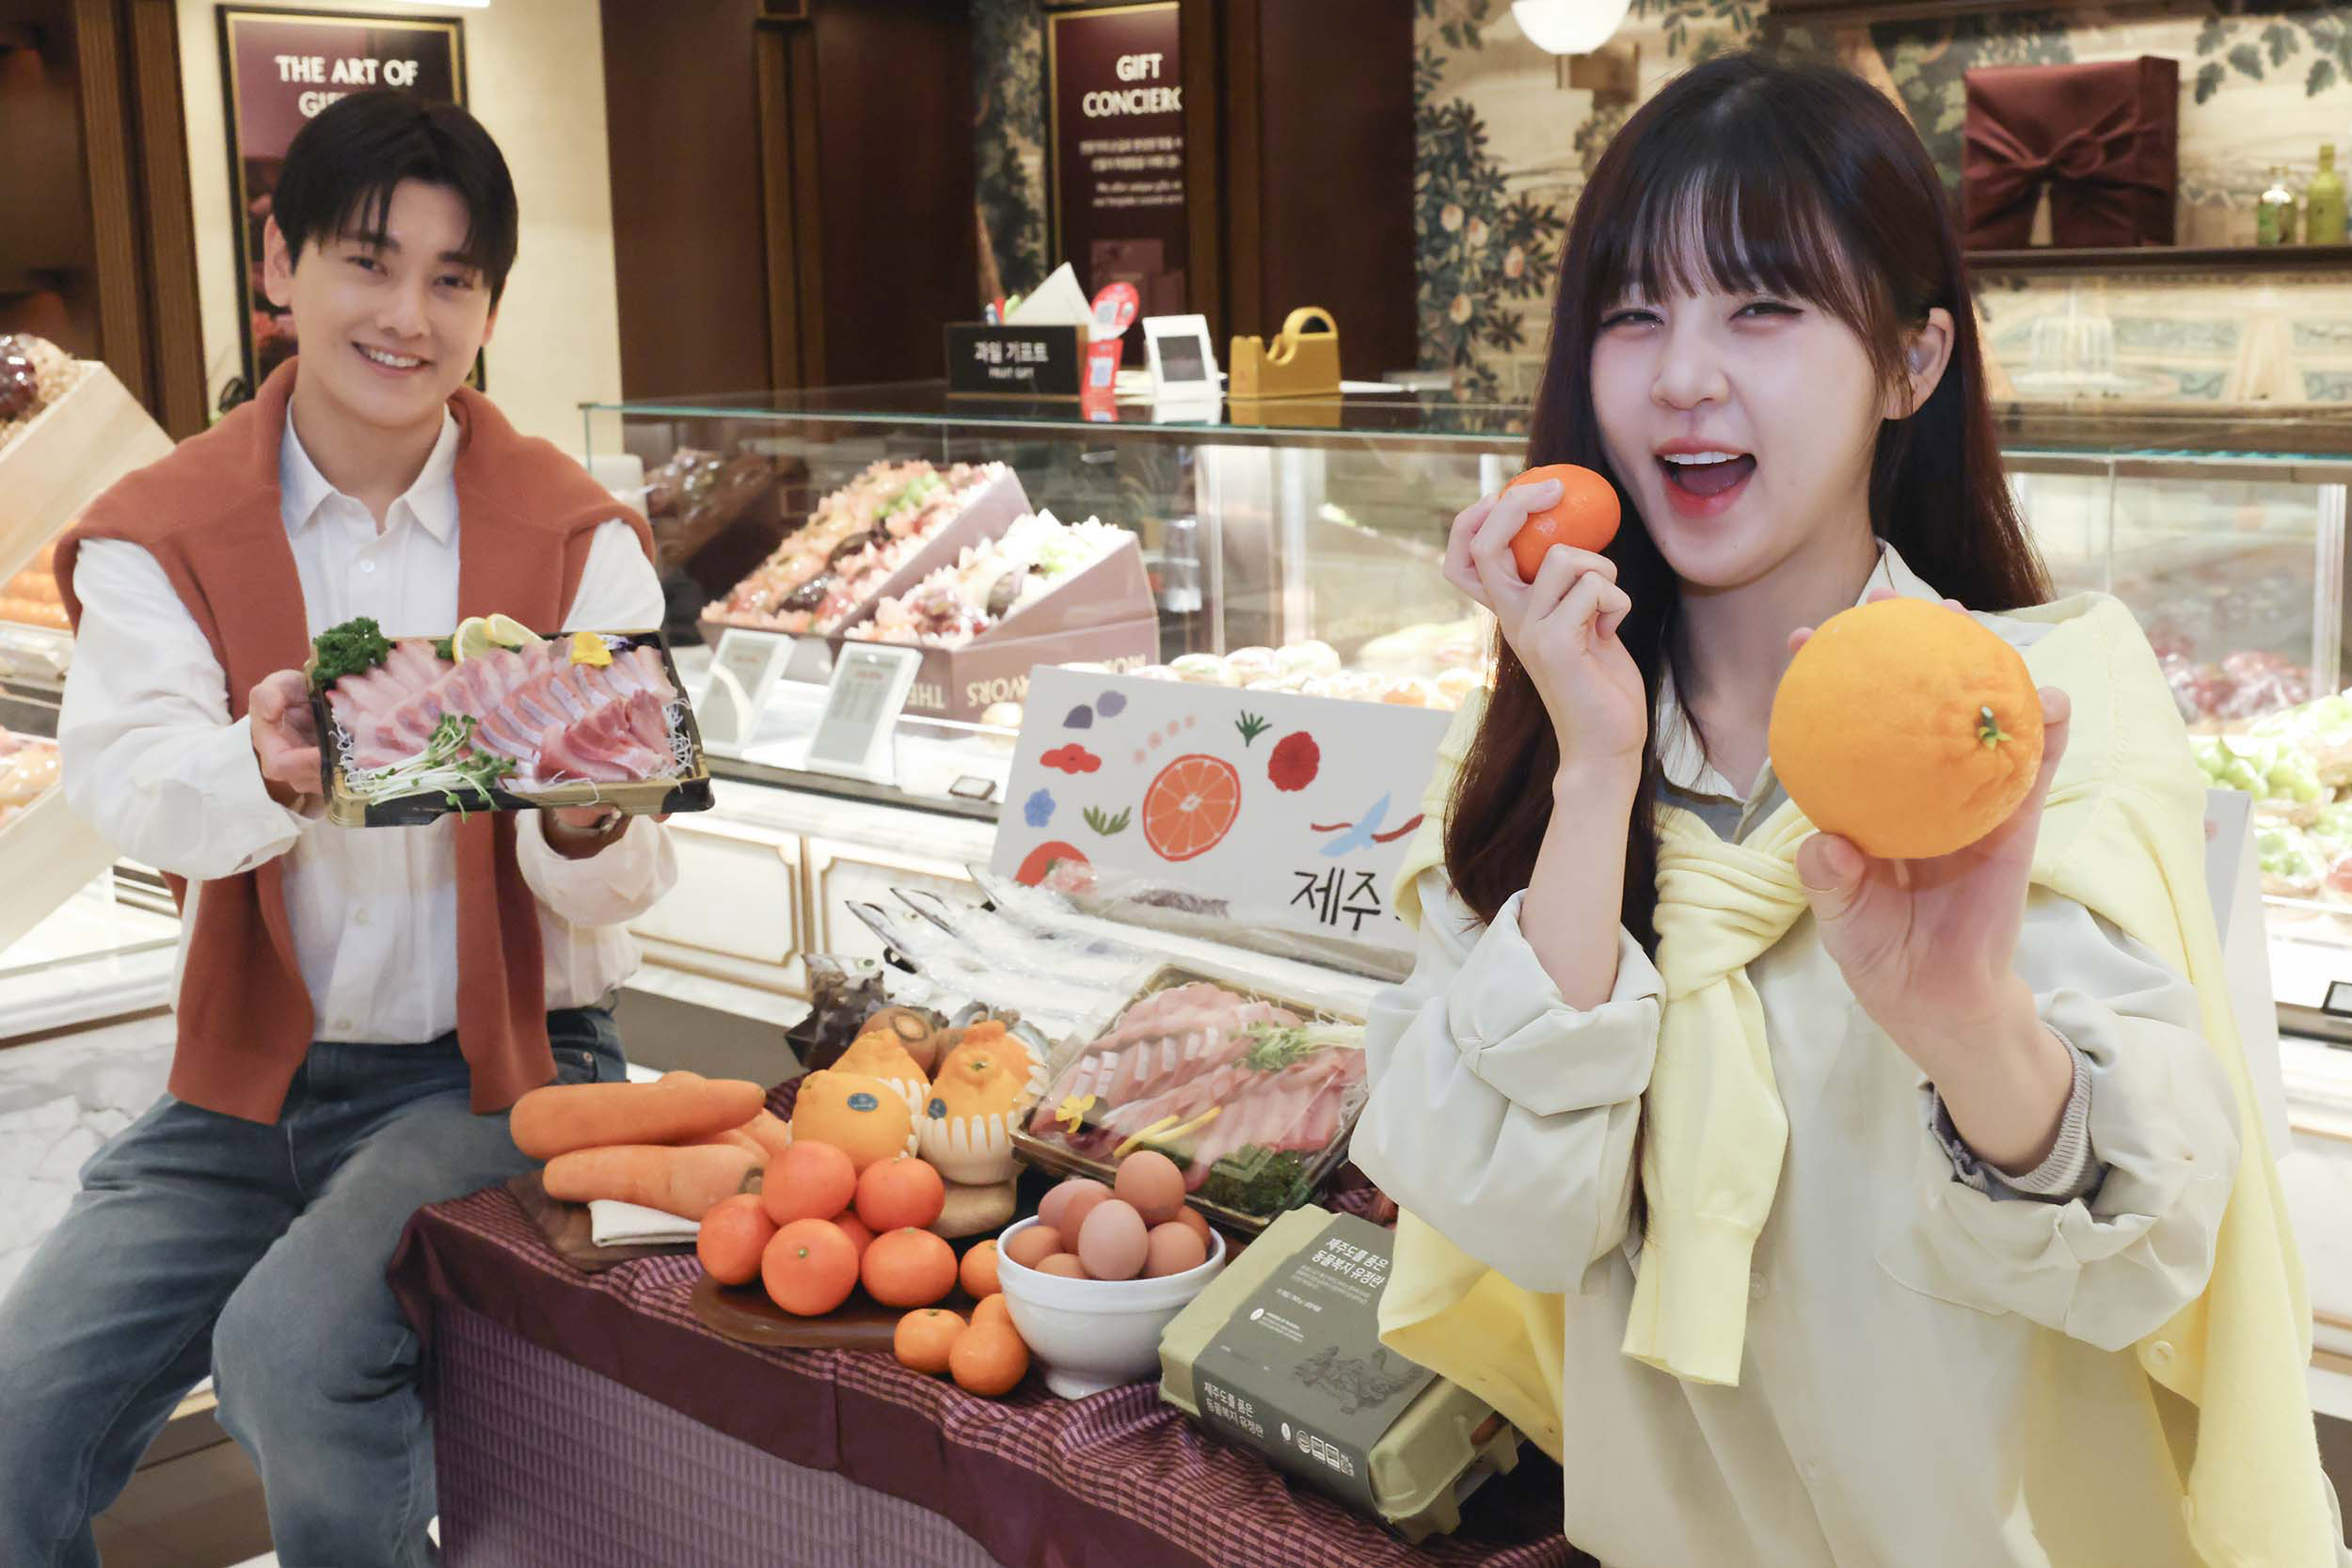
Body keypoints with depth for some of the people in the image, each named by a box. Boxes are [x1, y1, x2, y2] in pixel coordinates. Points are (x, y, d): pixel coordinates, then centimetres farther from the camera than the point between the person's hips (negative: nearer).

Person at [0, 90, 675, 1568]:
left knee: (296, 1349, -27)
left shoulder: (574, 537, -4)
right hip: (249, 1077, 3)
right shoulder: (164, 532, 0)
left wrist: (587, 823, -35)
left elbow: (620, 889, -10)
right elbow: (123, 775, -19)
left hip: (493, 1068, -2)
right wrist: (262, 770, -42)